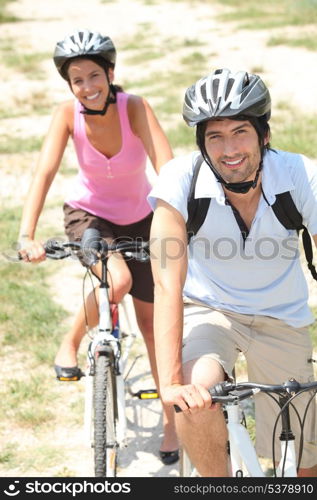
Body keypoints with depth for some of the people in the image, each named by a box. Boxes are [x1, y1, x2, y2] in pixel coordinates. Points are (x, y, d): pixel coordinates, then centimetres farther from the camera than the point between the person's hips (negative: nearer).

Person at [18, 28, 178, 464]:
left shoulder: (134, 108, -26)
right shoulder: (68, 114, -22)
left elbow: (167, 167, -36)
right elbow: (45, 173, -31)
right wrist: (27, 235, -44)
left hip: (138, 219, 1)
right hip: (88, 214, -1)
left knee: (152, 321, 6)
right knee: (117, 281, -32)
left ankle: (171, 417, 22)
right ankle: (72, 342, -1)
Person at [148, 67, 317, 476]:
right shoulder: (182, 178, -26)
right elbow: (168, 284, -31)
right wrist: (171, 381, -41)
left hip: (282, 320, 2)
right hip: (208, 309, -1)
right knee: (196, 396, -33)